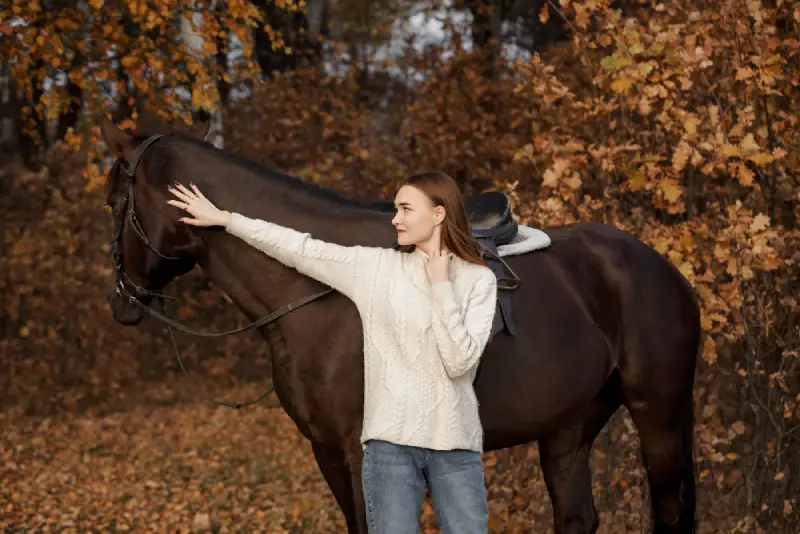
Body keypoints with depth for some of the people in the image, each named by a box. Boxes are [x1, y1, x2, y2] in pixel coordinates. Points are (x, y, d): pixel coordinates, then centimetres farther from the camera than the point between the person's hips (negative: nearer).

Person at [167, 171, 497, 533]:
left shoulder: (479, 280, 1)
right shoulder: (377, 267, 5)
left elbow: (460, 362, -10)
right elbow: (301, 250, 8)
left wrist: (441, 286, -10)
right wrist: (223, 219, 10)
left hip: (455, 444, -1)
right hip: (390, 439, 1)